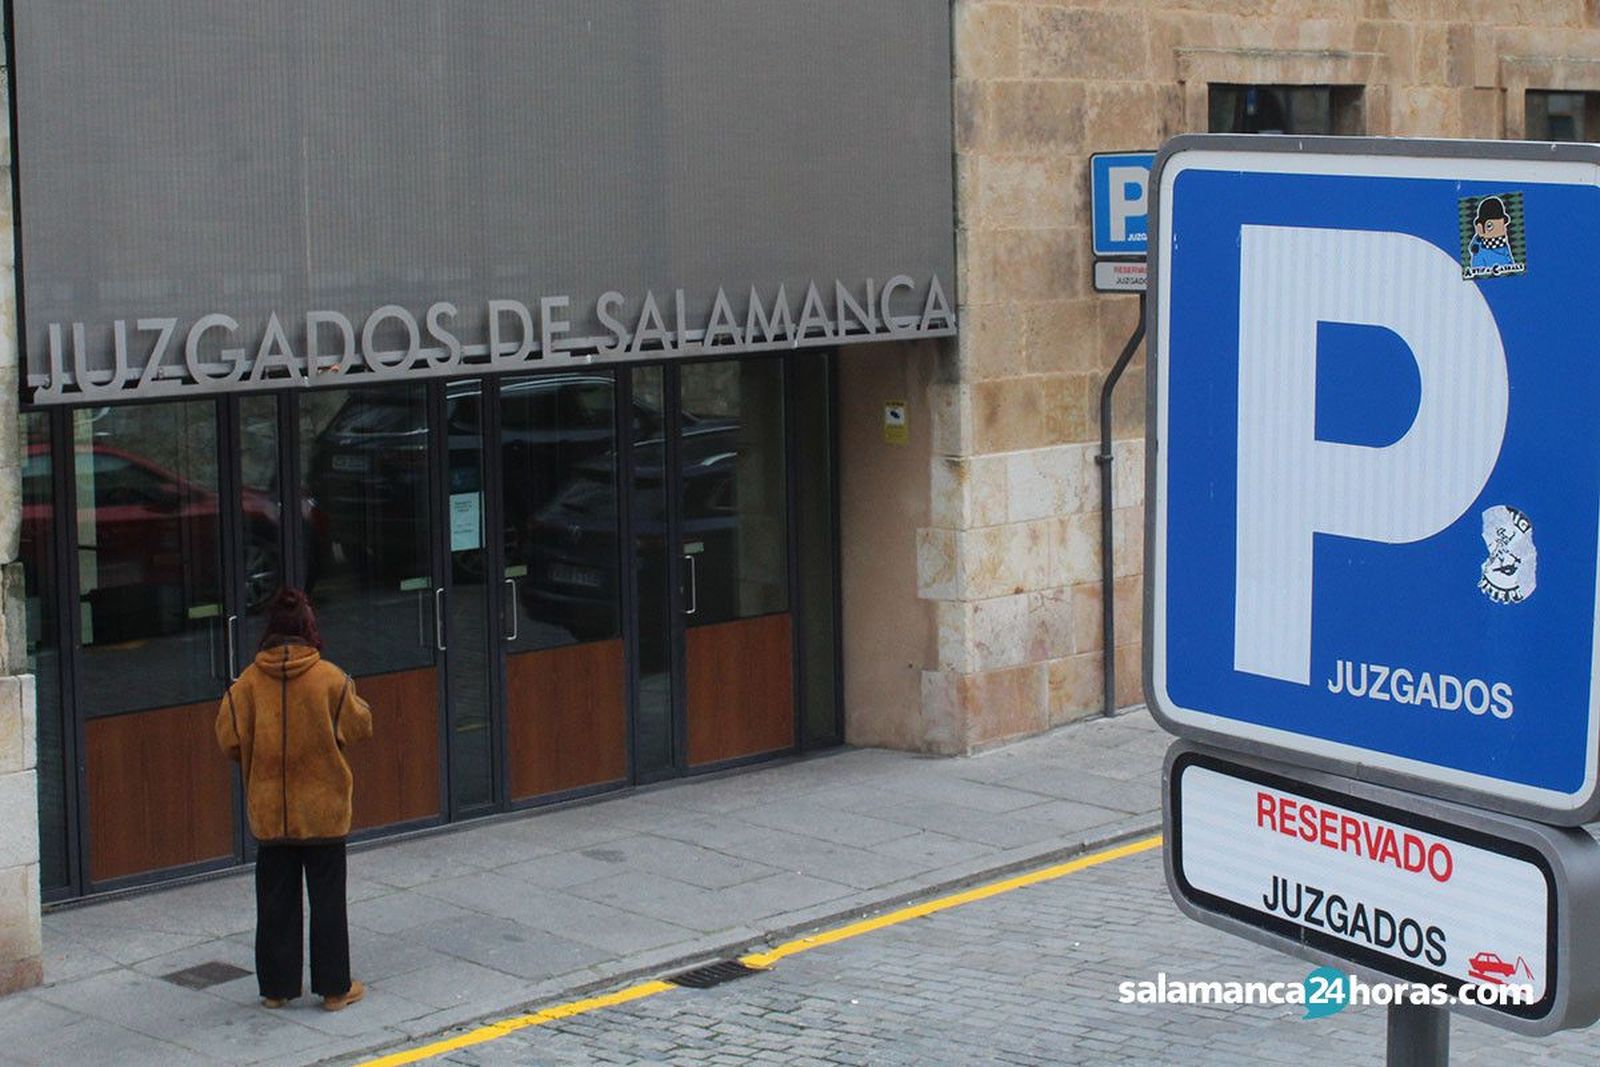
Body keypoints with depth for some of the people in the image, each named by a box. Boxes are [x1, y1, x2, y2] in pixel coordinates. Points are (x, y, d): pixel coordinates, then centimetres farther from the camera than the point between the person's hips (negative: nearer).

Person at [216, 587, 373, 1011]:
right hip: (323, 809, -2)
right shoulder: (330, 678, -12)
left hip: (269, 812, 2)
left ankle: (276, 985, 18)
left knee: (275, 899, 12)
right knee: (328, 897, 7)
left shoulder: (249, 681, -7)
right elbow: (361, 726, -4)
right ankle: (335, 987, 11)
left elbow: (229, 740, -5)